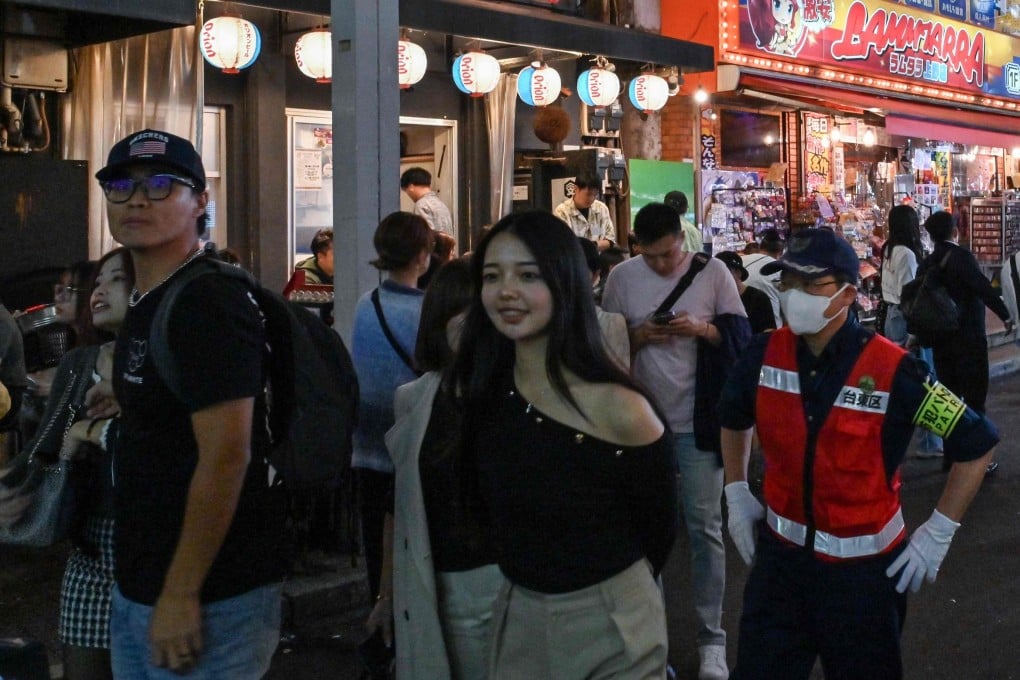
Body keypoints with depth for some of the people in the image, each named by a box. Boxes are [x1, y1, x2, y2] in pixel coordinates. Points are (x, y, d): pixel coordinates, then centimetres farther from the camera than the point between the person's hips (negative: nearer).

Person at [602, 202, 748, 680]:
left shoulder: (712, 271, -3)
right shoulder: (622, 277, 0)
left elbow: (741, 335, 1)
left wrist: (701, 328, -17)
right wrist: (637, 336, -12)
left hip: (698, 419, -2)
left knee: (704, 527, 2)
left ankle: (712, 637, 12)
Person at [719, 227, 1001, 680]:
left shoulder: (891, 370, -20)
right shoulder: (765, 354, -7)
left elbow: (977, 444, -11)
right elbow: (733, 418, 16)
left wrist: (937, 533, -10)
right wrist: (736, 494, 10)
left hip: (864, 564, -3)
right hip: (781, 553, 3)